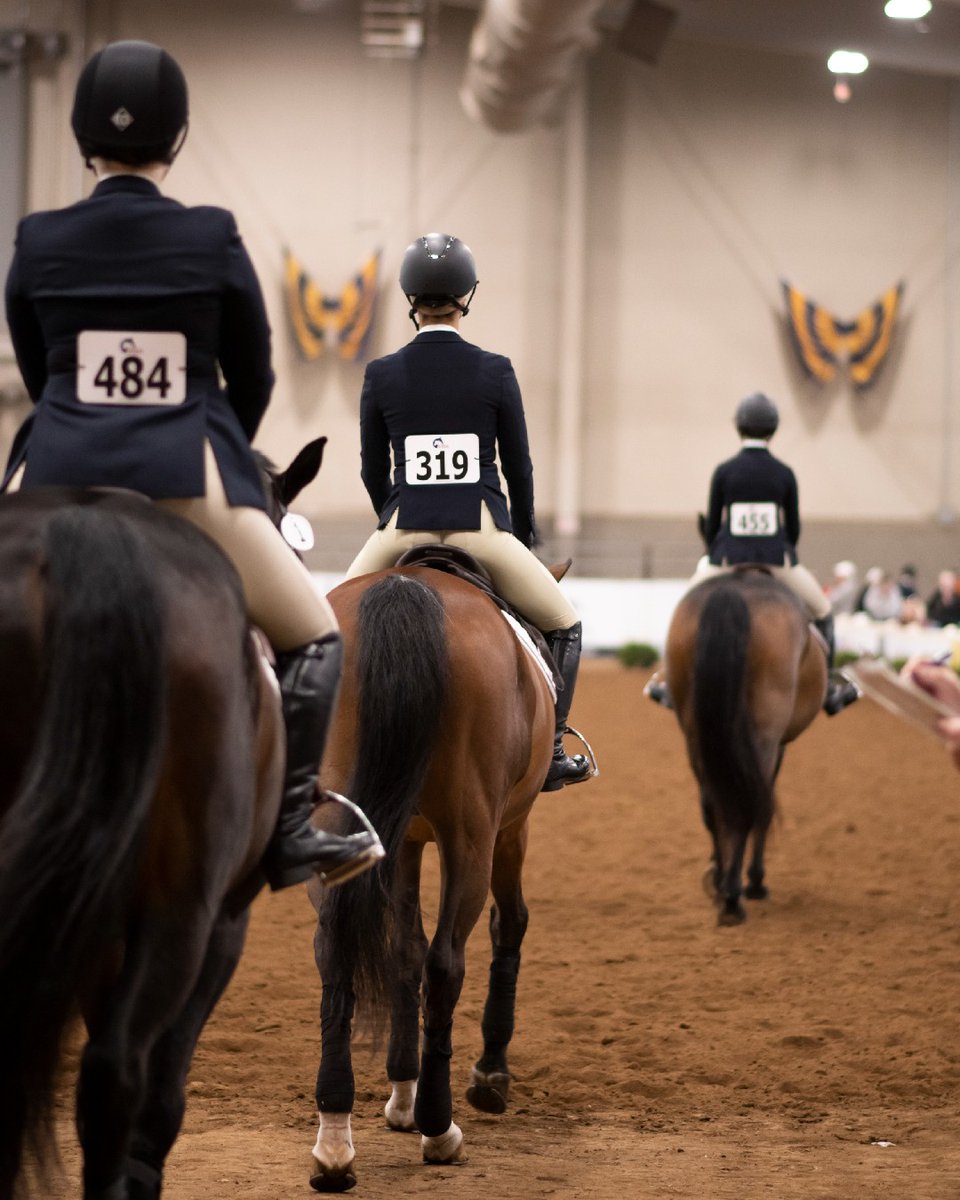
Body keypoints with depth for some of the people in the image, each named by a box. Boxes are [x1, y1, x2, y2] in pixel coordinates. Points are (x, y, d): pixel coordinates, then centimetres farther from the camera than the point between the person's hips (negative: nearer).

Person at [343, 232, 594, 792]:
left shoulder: (381, 375, 0)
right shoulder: (495, 372, -2)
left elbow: (372, 471, 8)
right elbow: (519, 467, 5)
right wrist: (524, 537, 20)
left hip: (403, 533, 1)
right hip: (482, 530, -1)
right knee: (564, 625, 19)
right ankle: (550, 750, 13)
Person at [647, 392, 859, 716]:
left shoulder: (724, 471, -3)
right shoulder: (784, 474, -1)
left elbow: (711, 526, 2)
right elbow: (794, 528, 4)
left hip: (729, 561, 0)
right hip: (778, 562, 0)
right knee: (822, 612, 22)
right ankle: (829, 688, 17)